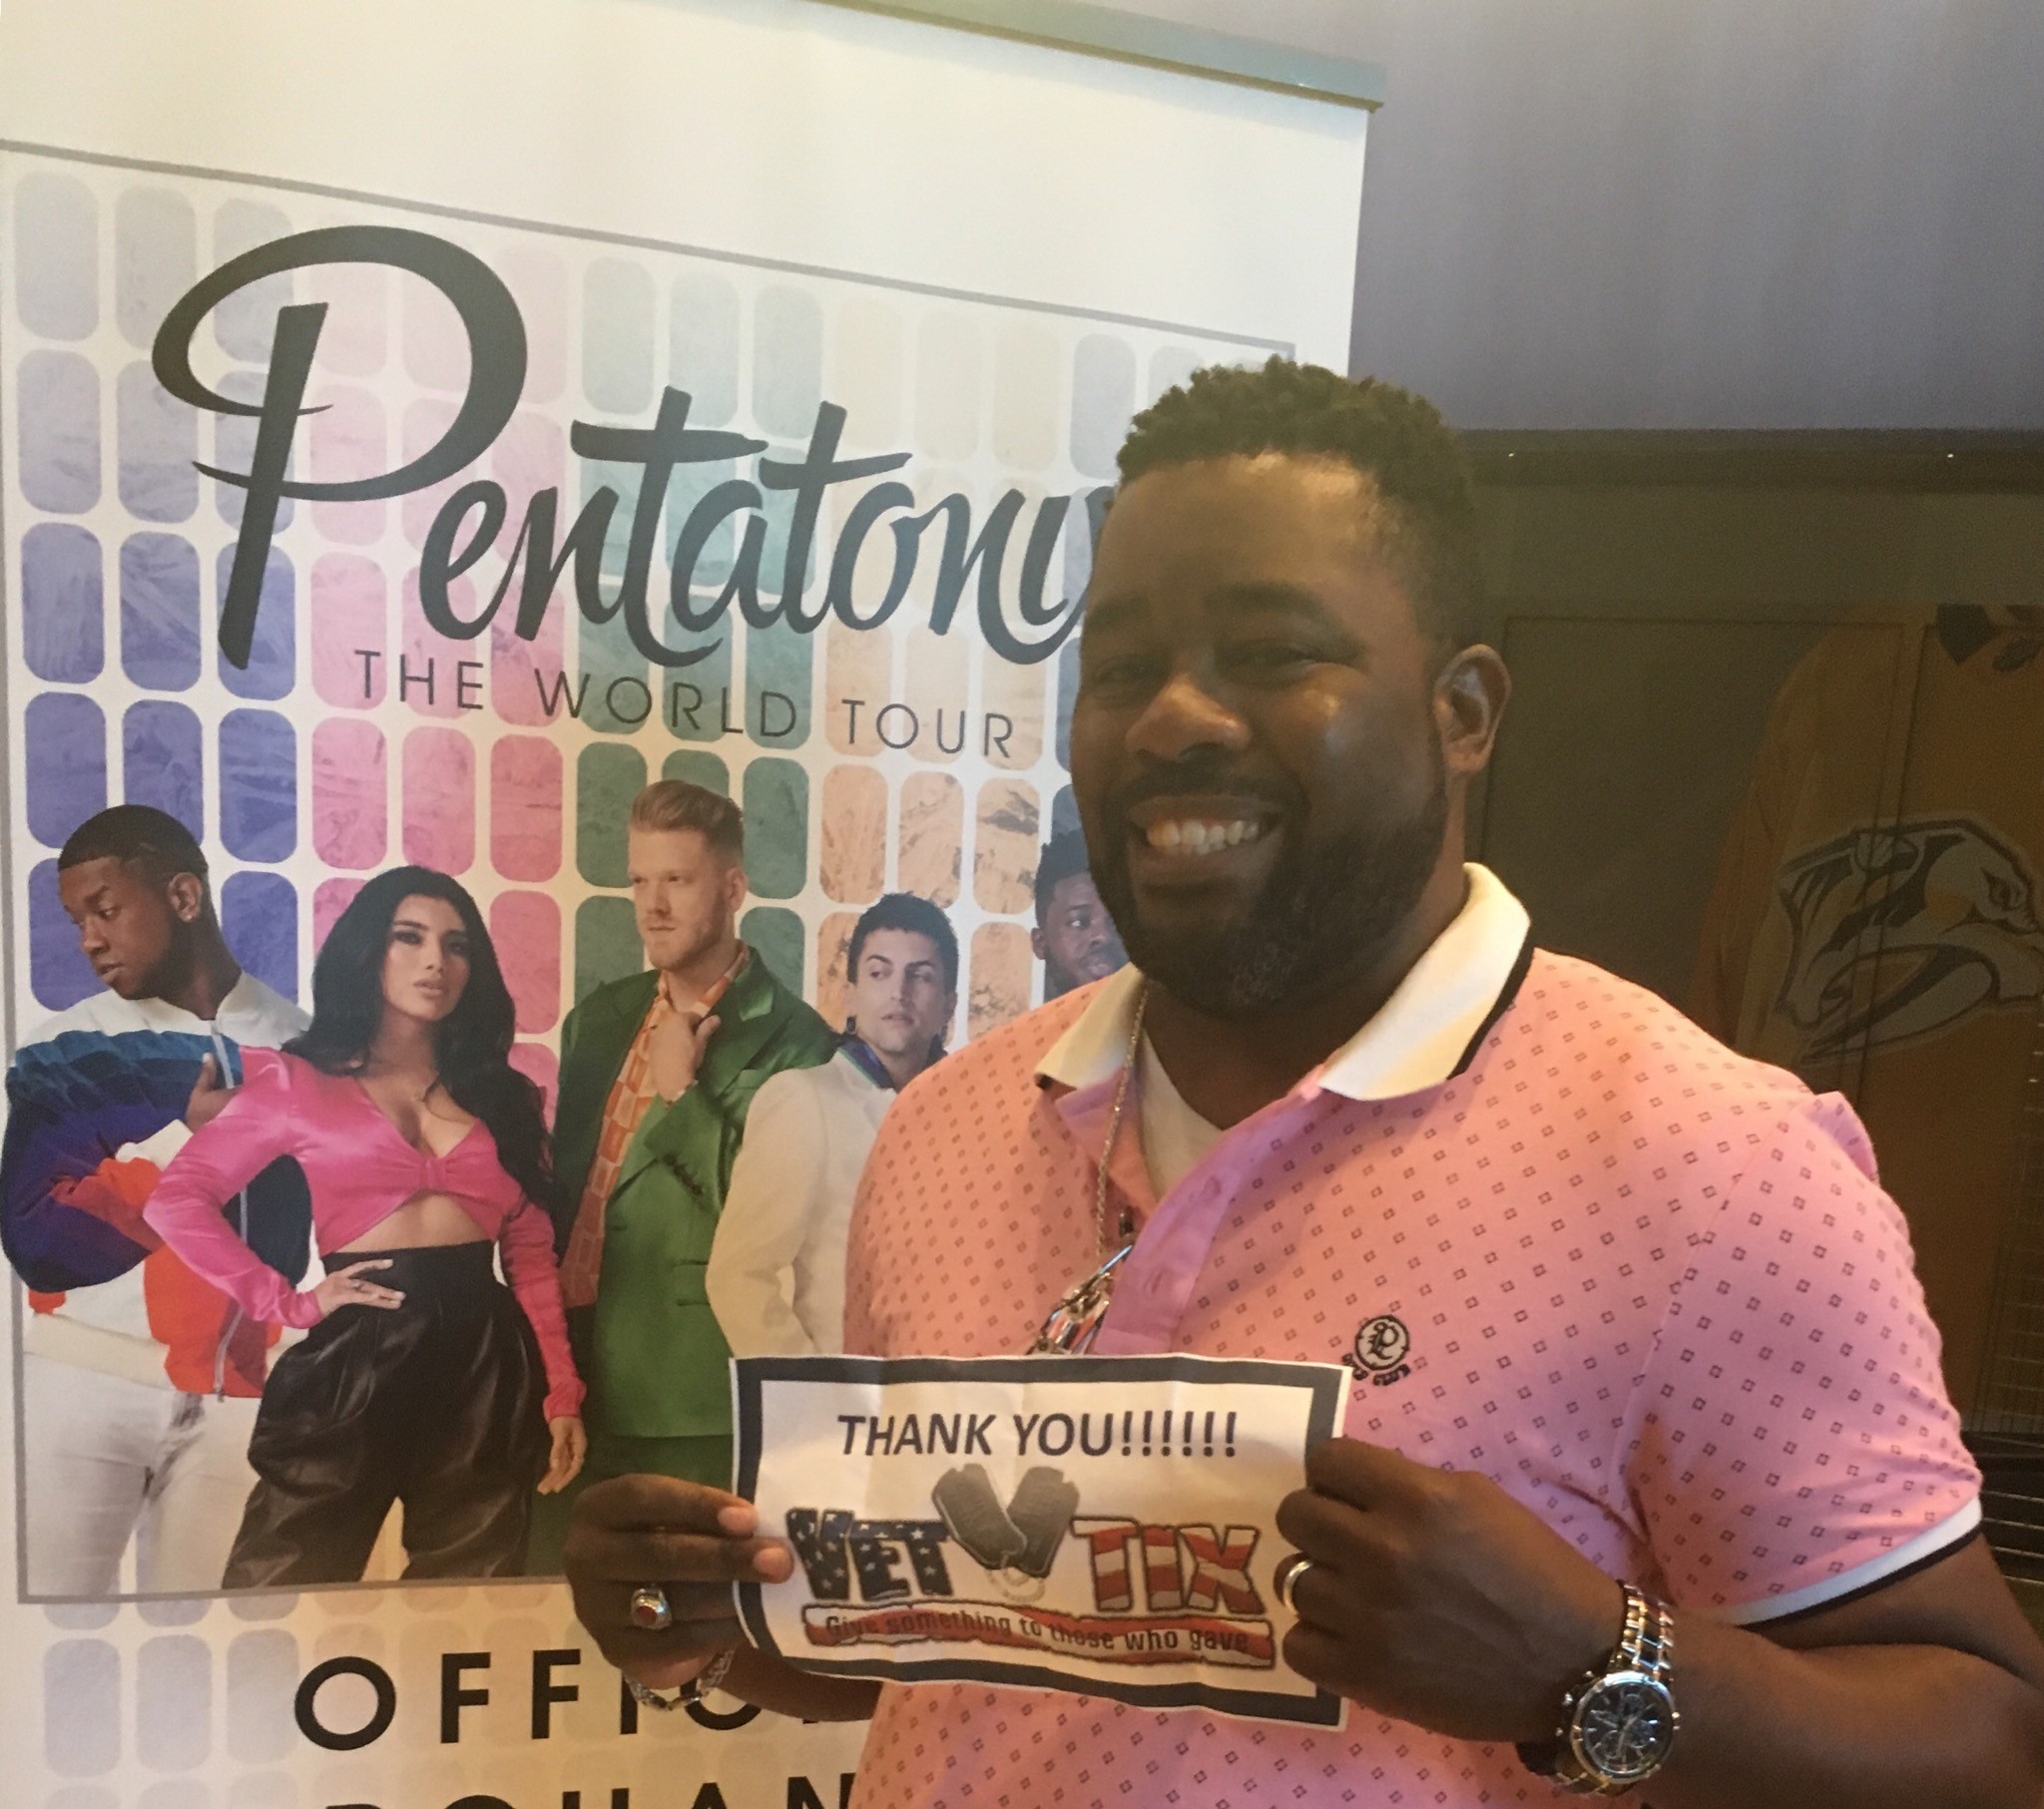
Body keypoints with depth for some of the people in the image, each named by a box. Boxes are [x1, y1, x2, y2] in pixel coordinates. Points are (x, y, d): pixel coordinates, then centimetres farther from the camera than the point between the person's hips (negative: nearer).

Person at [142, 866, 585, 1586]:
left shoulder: (503, 1092, 12)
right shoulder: (300, 1079, 4)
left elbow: (532, 1255, 8)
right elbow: (176, 1200, -2)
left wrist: (561, 1394, 3)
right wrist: (290, 1303, -8)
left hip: (487, 1359, 3)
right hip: (357, 1356, -3)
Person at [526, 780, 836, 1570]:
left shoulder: (790, 1038, -12)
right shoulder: (600, 1018, 10)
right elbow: (563, 1179, 16)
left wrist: (680, 1090, -17)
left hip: (697, 1400, -6)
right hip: (580, 1380, 6)